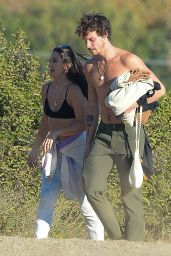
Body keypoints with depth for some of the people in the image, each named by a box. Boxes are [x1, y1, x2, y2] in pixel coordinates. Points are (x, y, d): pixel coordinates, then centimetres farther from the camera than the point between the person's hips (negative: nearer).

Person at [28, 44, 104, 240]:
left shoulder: (73, 90, -16)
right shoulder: (47, 89, 5)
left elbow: (82, 123, -17)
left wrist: (57, 133, -24)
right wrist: (35, 149, 21)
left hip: (77, 147, -7)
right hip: (55, 149, 7)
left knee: (85, 198, -3)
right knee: (46, 196, -4)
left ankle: (97, 244, 5)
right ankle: (39, 240, -7)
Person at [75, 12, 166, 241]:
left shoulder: (128, 60, -7)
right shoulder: (90, 67, 13)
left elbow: (160, 89, -6)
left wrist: (133, 105, -20)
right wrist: (88, 143, 18)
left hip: (128, 133, -6)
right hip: (103, 133, 6)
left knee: (131, 193, -5)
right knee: (92, 188, -8)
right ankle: (117, 239, 5)